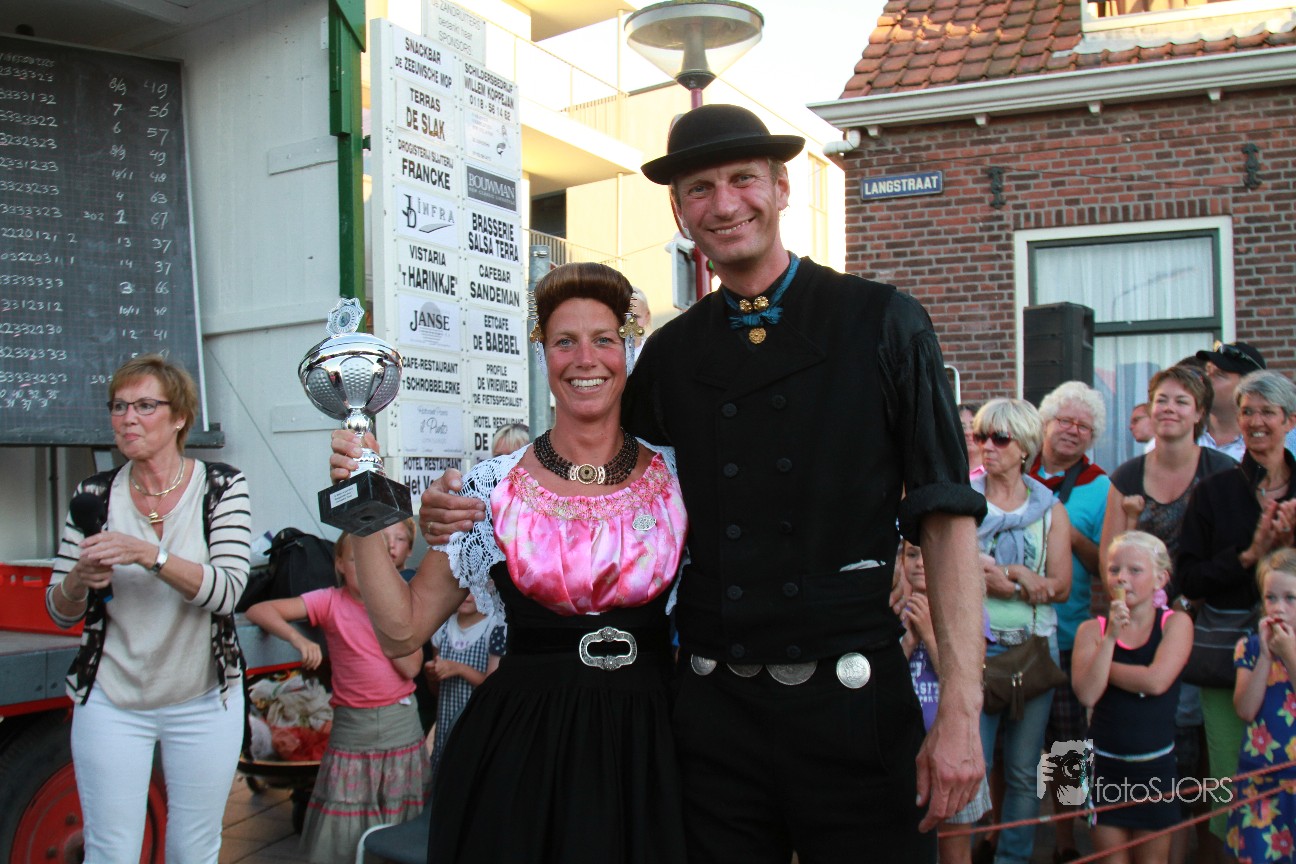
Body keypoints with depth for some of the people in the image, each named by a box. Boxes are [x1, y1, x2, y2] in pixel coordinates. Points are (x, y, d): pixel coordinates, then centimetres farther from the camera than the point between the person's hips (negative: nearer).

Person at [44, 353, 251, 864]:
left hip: (204, 702, -1)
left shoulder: (222, 487, -6)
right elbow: (60, 613, 3)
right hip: (111, 702, 1)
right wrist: (79, 581, -19)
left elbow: (227, 591, -18)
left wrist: (148, 555, -31)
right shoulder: (95, 495, 0)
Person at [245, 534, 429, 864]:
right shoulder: (330, 602, -4)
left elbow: (411, 667, -9)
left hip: (401, 723, 2)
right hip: (352, 727, -2)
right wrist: (298, 638, -29)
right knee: (345, 835, 3)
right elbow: (258, 611, -13)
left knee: (401, 825, 9)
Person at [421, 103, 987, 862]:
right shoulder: (671, 353, 7)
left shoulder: (882, 323, -2)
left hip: (851, 704, -2)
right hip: (714, 712, 3)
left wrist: (961, 711, -13)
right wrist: (471, 511, 1)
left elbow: (947, 517, -5)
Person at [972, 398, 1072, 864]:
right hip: (978, 645, -2)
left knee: (1024, 771, 9)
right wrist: (1025, 581, -14)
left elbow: (1060, 588, -1)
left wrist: (1003, 572, -13)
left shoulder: (1050, 510, 7)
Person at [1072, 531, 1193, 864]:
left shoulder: (1176, 623, -4)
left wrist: (1103, 667, -7)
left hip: (1155, 765, -1)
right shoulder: (1092, 630, -2)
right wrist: (1111, 637, -20)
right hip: (1105, 764, 1)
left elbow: (1156, 681, -19)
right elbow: (1087, 694, -15)